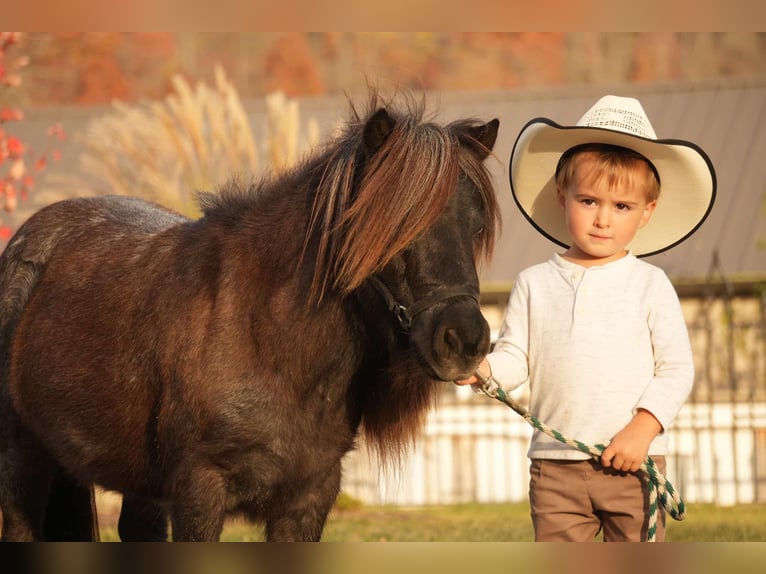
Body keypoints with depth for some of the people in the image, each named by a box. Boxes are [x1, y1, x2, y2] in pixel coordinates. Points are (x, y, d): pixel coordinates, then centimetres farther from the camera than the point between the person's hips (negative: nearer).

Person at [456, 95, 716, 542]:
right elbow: (516, 357, 5)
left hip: (633, 460, -2)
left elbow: (678, 367, -2)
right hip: (555, 462, 2)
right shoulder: (535, 284, 7)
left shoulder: (650, 285, 1)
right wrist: (484, 369, -17)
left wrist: (643, 428, -14)